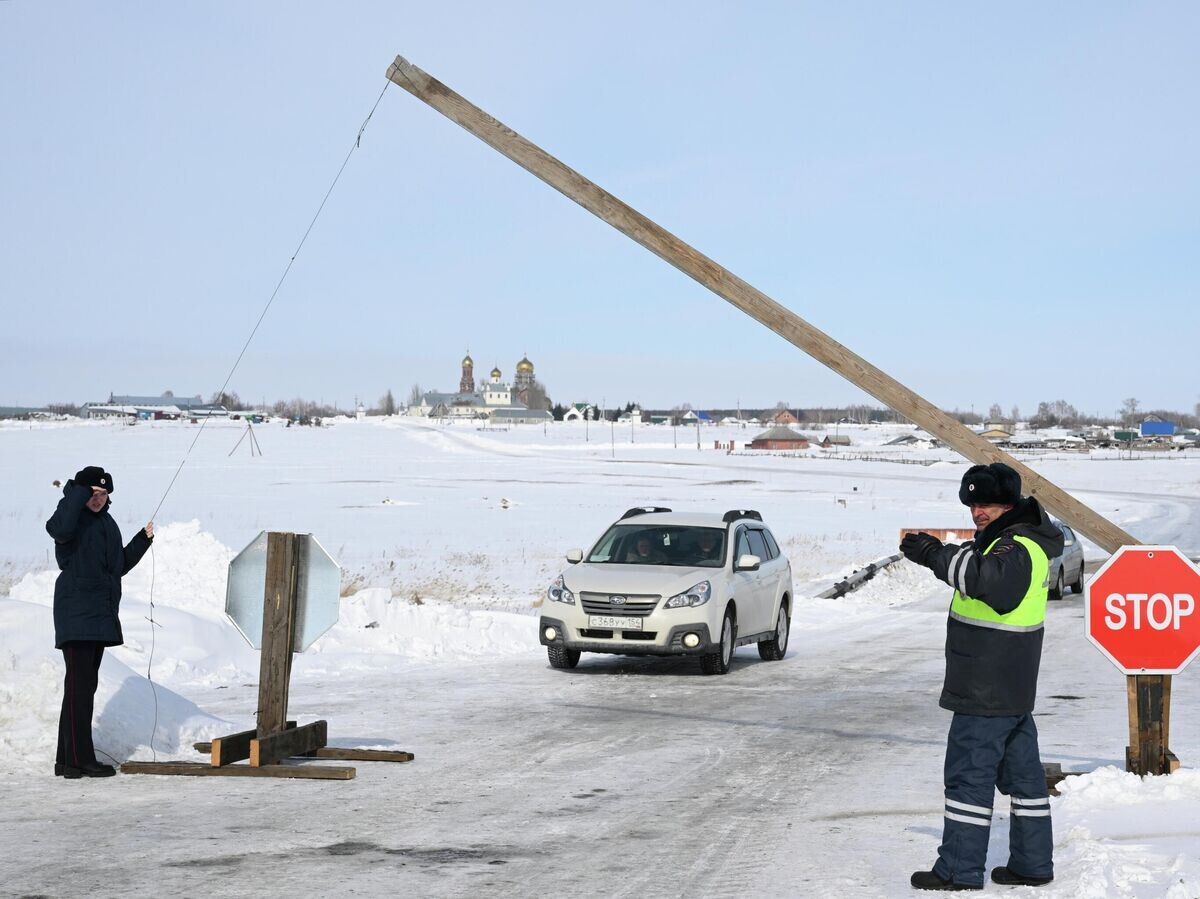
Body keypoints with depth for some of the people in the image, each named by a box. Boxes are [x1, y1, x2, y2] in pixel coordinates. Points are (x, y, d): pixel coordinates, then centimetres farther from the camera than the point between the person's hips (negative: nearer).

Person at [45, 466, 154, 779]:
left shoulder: (106, 522, 17)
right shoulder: (73, 516, -7)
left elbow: (120, 566, 23)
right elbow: (59, 529, -33)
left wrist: (144, 539, 13)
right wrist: (80, 493, -23)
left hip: (101, 613, 9)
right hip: (76, 611, -9)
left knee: (86, 685, 10)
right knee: (79, 685, -10)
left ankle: (69, 759, 14)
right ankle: (79, 760, -10)